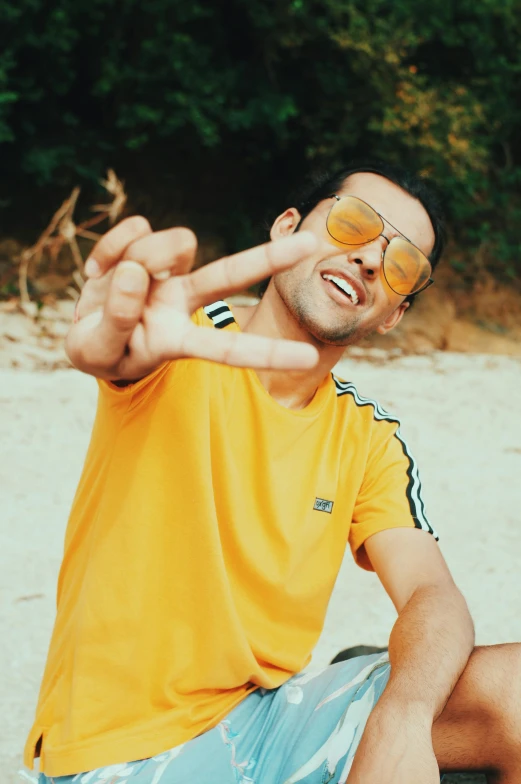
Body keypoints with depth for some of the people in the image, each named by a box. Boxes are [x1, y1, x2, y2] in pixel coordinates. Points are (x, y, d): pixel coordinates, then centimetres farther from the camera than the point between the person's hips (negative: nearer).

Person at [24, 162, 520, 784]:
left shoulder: (369, 439, 6)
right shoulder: (180, 347, -8)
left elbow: (432, 596, -4)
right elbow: (119, 353, -31)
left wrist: (402, 719, -26)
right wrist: (116, 339, -57)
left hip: (274, 711, 5)